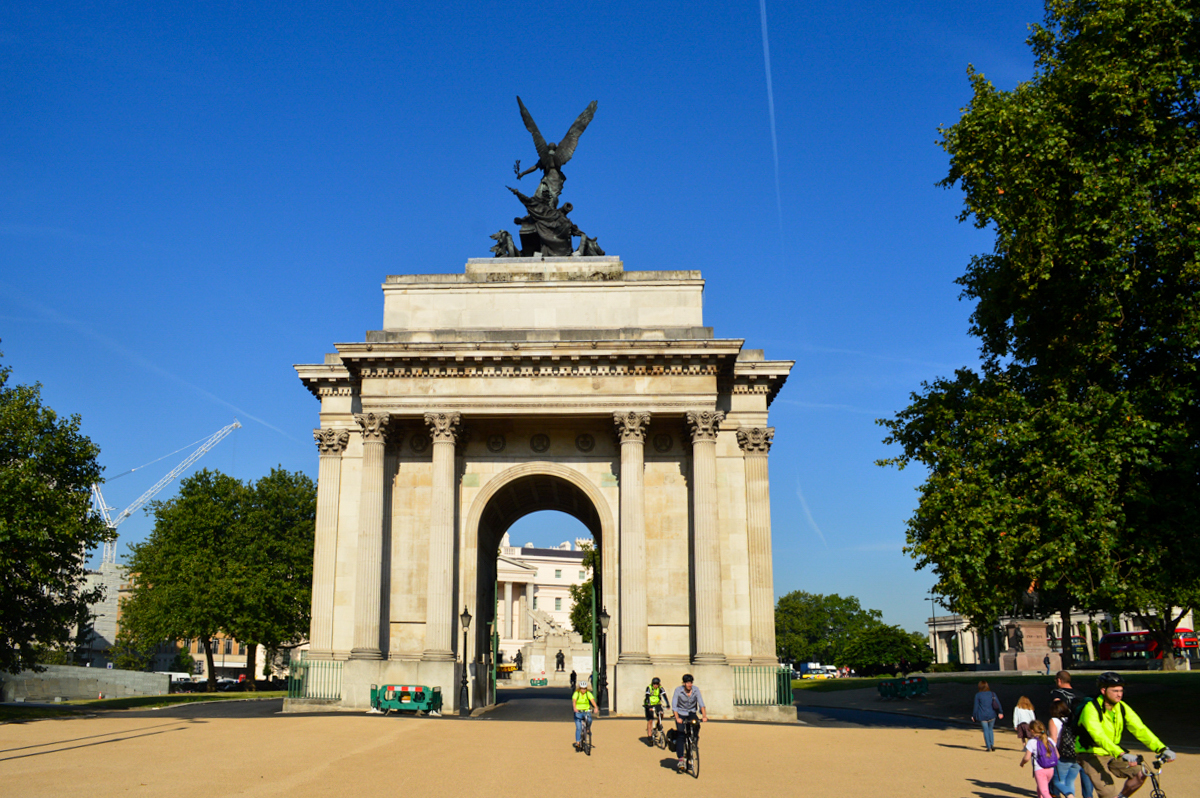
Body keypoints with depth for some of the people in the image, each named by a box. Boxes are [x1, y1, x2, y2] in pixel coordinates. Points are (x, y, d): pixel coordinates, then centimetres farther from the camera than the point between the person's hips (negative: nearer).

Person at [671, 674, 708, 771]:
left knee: (696, 727, -24)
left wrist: (704, 716, -30)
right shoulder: (678, 690, -16)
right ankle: (681, 759, -14)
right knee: (680, 735, -16)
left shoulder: (696, 689, -10)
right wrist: (677, 718, -35)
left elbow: (701, 703, -15)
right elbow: (674, 705, -22)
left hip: (691, 713, 2)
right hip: (681, 714, -2)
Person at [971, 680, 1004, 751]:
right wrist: (1000, 713, 2)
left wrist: (973, 715, 6)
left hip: (983, 716, -3)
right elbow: (997, 703, 0)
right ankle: (992, 744, 6)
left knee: (986, 730, 4)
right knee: (990, 729, 18)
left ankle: (988, 747, 1)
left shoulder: (978, 695, -4)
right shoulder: (992, 694, 4)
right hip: (992, 715, 3)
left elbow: (976, 706, -2)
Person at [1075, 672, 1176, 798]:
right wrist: (1122, 754, -50)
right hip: (1092, 756, -7)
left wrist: (1162, 749, -26)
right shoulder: (1091, 709, -24)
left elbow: (1140, 729, -11)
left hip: (1112, 755, 7)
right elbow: (1099, 736, -37)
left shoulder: (1122, 708, -4)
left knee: (1140, 774, -12)